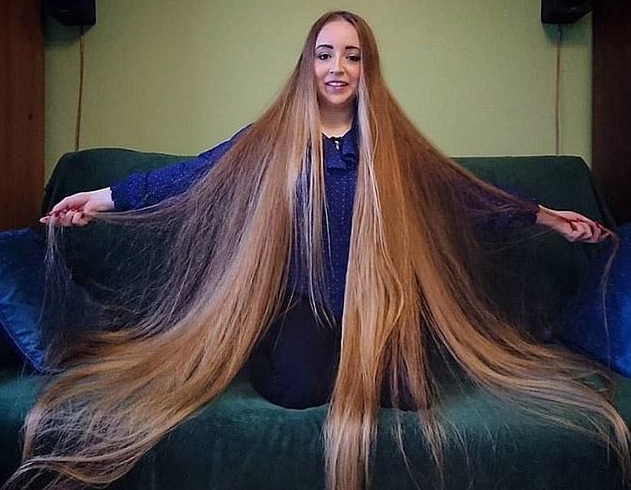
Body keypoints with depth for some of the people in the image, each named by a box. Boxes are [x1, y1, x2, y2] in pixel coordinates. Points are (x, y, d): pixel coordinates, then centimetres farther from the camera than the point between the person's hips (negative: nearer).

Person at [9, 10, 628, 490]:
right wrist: (101, 198, 2)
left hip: (373, 301, 2)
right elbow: (192, 176, 2)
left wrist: (545, 216, 11)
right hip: (301, 301, -1)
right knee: (297, 387, -27)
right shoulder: (272, 138, 1)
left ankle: (363, 361, 14)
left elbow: (466, 191, 9)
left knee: (411, 389, -21)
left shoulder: (390, 143, 3)